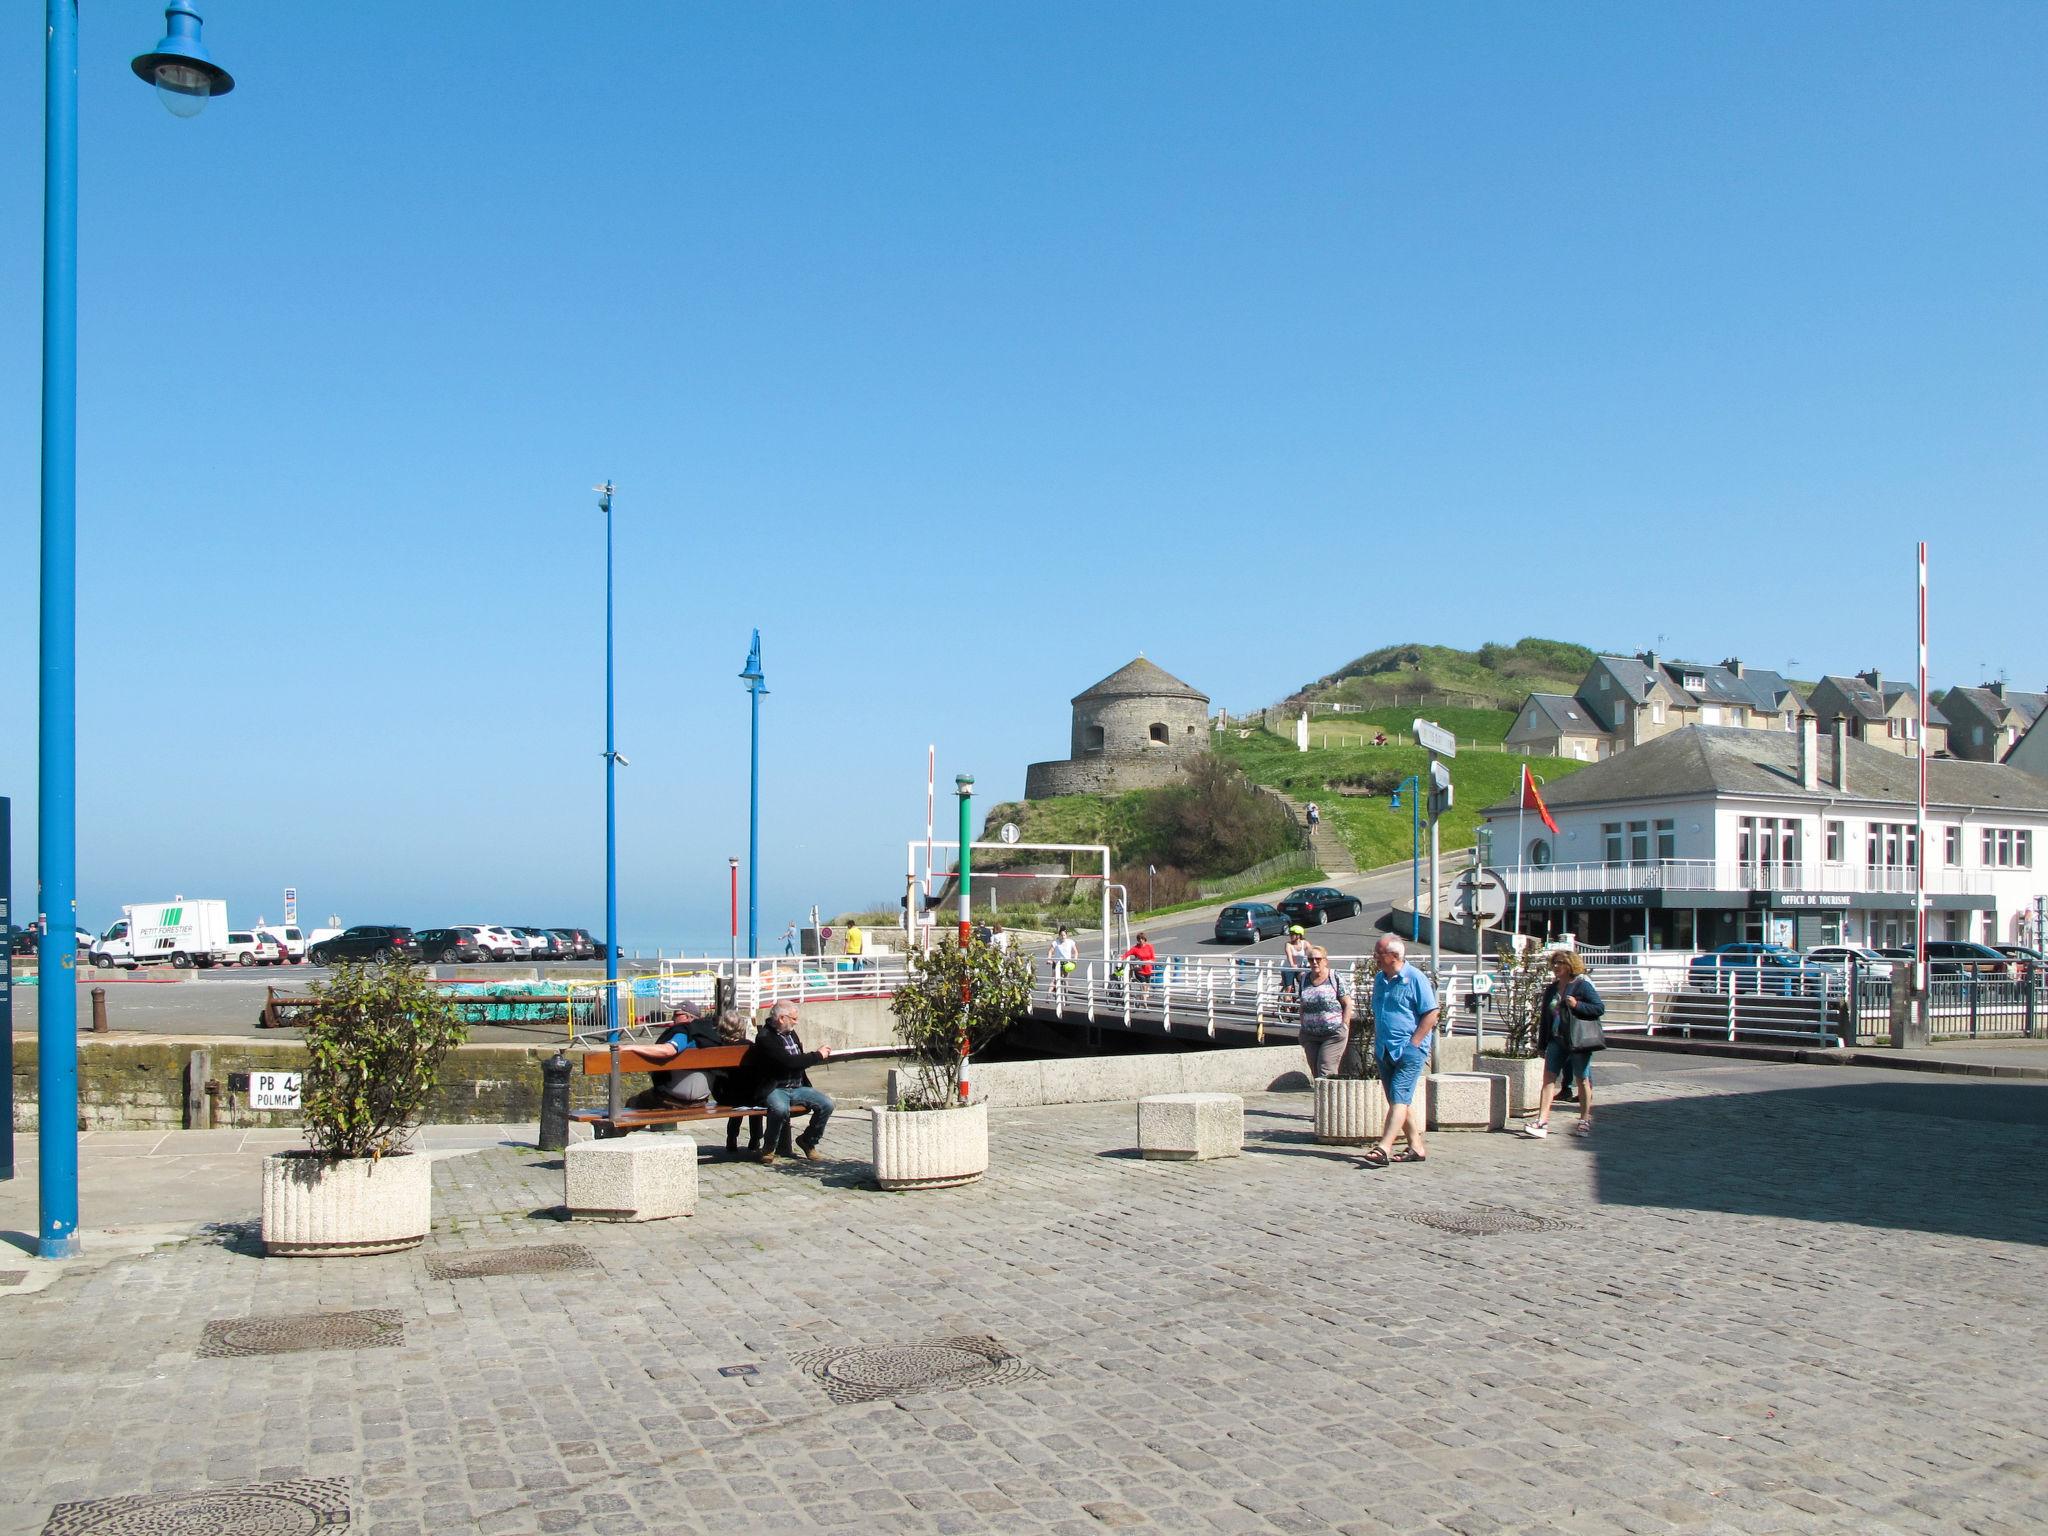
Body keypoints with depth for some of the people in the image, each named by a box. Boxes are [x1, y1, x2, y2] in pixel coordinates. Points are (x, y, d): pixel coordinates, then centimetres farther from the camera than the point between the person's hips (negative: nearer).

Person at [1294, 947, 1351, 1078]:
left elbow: (1347, 1004, -4)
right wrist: (1303, 1030, 12)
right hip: (1310, 1036, 5)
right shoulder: (1305, 980, 10)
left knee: (1326, 1072, -12)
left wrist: (1344, 1027, -9)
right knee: (1315, 1073, 5)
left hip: (1333, 1034, -5)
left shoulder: (1335, 978, -4)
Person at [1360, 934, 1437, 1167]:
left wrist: (1413, 1043, -14)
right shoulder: (1379, 980, 13)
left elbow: (1431, 1014, -11)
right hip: (1384, 1050, 8)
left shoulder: (1415, 978, -9)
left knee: (1399, 1098, -14)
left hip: (1410, 1050, -8)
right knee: (1401, 1100, 11)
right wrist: (1377, 1046, 16)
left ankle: (1383, 1149, -23)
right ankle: (1417, 1148, 18)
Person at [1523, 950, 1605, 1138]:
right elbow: (1544, 1018, 17)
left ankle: (1585, 1121, 17)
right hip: (1556, 1040, 6)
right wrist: (1542, 1045, 16)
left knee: (1582, 1080, 5)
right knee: (1549, 1078, -3)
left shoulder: (1582, 985, -5)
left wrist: (1577, 1005, -23)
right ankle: (1542, 1122, -6)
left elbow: (1600, 1008, -9)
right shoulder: (1551, 989, 13)